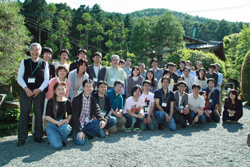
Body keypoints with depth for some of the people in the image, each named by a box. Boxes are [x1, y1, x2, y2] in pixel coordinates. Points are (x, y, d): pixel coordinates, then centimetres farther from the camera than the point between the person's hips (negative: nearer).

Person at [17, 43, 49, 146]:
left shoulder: (44, 64, 7)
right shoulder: (24, 62, 7)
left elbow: (46, 79, 4)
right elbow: (19, 78, 3)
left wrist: (39, 89, -11)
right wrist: (26, 88, -12)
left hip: (39, 91, 0)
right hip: (26, 91, 0)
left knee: (39, 114, 4)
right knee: (24, 114, 1)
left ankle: (38, 137, 16)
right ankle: (21, 139, 11)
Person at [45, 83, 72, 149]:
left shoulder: (67, 102, 2)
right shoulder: (51, 101, -6)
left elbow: (70, 114, 14)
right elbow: (47, 117, -8)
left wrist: (67, 119, -9)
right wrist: (58, 122, -23)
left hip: (63, 124, 2)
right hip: (52, 124, -2)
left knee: (66, 128, -38)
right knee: (57, 145, -24)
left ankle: (63, 140, -1)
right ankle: (53, 137, 13)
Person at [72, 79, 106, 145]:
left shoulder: (93, 99, 7)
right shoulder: (76, 100, -9)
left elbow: (97, 111, -5)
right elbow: (75, 116, -14)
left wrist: (102, 120, -28)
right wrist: (79, 131, -23)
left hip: (88, 123, 4)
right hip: (79, 125, -4)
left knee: (101, 123, -24)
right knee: (80, 142, -26)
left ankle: (89, 133, 5)